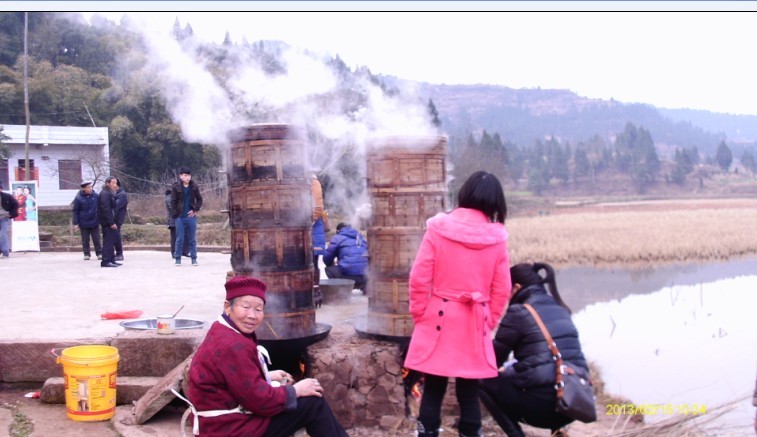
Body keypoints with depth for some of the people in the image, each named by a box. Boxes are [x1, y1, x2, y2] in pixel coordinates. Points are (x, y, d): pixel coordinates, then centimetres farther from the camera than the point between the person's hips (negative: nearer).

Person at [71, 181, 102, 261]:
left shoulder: (95, 196, -1)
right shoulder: (78, 198, -8)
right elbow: (75, 211, -3)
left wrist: (100, 219, 8)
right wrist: (76, 223, -6)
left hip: (94, 222, 1)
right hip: (84, 223, -1)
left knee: (97, 239, 6)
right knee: (85, 240, 8)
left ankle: (99, 253, 14)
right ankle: (86, 254, 16)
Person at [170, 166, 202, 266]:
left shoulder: (194, 187, 5)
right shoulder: (176, 187, -1)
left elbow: (199, 200, 10)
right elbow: (173, 202, 0)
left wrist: (195, 210, -3)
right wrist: (175, 215, -7)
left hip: (191, 216, 2)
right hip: (180, 217, -1)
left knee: (192, 239, 6)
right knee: (179, 239, 2)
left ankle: (194, 258, 12)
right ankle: (177, 258, 9)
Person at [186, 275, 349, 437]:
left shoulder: (223, 332, 6)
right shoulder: (232, 346, -26)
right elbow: (260, 400, -22)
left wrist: (267, 376, 13)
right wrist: (296, 390, -9)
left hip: (228, 418, 10)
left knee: (310, 396, 17)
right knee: (313, 403, -4)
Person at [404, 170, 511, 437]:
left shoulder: (438, 228, -7)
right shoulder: (497, 237, -2)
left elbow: (418, 279, -8)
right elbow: (502, 290, 2)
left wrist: (420, 314, 4)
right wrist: (488, 323, 13)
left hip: (438, 322, -1)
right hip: (474, 326, 1)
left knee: (433, 390, 9)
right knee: (469, 394, 11)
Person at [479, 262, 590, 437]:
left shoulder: (518, 312, -4)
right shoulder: (560, 309, 15)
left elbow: (494, 359, 4)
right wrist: (513, 367, 36)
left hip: (542, 404, -7)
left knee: (484, 381, 12)